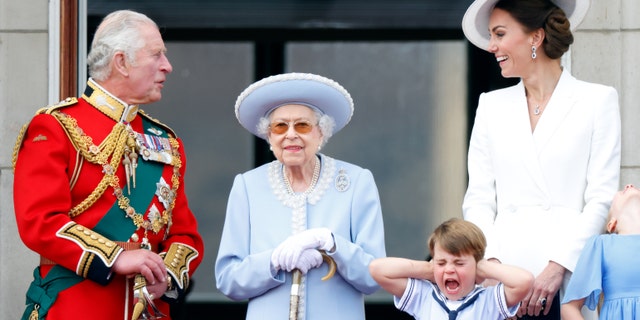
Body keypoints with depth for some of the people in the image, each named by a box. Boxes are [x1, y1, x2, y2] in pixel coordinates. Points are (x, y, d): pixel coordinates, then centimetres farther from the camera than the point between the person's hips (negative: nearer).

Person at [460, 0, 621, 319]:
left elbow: (602, 199, 0)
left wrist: (558, 266, -10)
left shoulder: (598, 100, 6)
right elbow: (478, 199, 11)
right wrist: (491, 262, -5)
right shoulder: (492, 105, 16)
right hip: (504, 277, 2)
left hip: (569, 278, -2)